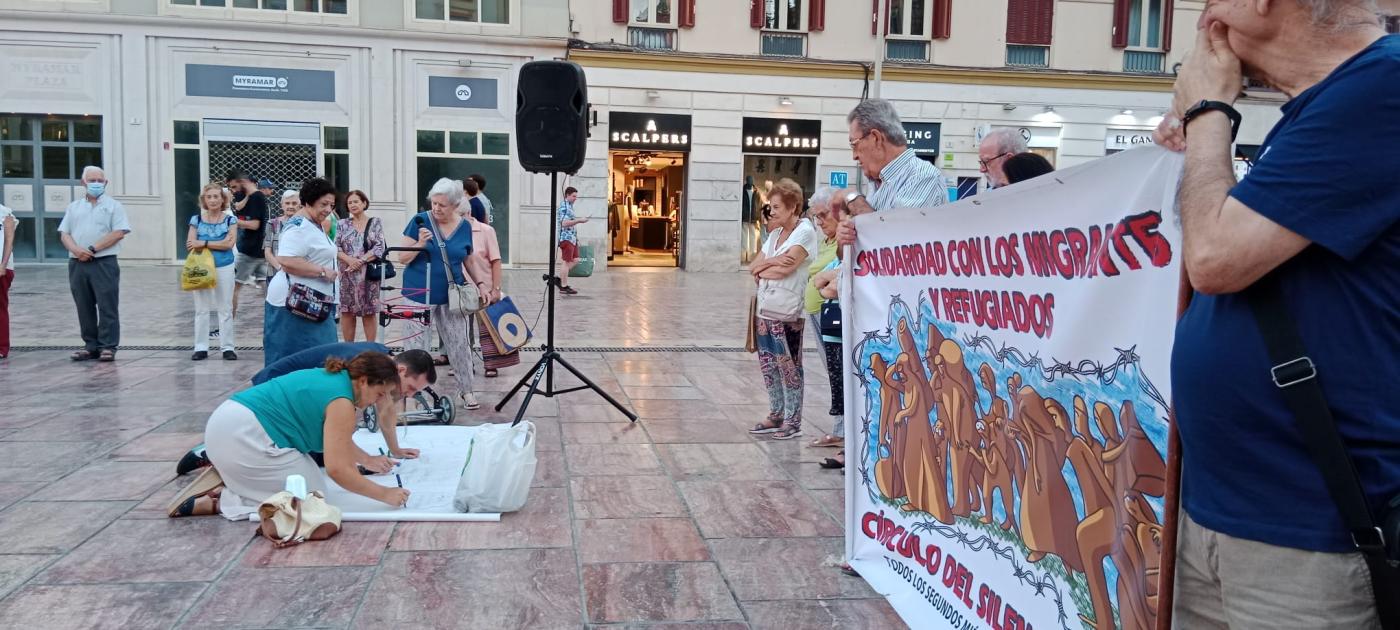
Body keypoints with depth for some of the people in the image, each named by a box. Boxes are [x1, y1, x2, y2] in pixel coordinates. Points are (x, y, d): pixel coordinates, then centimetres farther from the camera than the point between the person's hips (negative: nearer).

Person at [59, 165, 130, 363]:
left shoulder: (113, 206, 3)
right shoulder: (73, 207, 17)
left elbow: (118, 233, -8)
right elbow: (64, 234, 12)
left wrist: (92, 249, -13)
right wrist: (76, 250, -9)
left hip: (104, 263, -5)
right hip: (77, 264, 5)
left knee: (107, 307, -5)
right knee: (84, 308, 7)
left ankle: (108, 347, -1)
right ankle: (91, 346, 14)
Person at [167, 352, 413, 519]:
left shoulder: (332, 378, 14)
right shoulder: (341, 402, -15)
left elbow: (336, 439, 30)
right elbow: (337, 469, -20)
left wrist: (368, 460, 32)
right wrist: (384, 494, -12)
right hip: (242, 435, -10)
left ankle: (222, 480, 8)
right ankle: (216, 502, -9)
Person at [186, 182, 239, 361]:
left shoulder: (230, 220, 1)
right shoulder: (196, 220, 4)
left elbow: (229, 243, -12)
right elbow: (191, 245, -5)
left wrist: (203, 243, -14)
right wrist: (218, 245, -16)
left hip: (224, 268, -1)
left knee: (225, 309, 4)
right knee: (201, 309, 6)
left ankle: (227, 347, 10)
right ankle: (201, 347, 12)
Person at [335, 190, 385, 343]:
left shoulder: (375, 223, 4)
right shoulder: (342, 224, 9)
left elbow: (379, 248, -5)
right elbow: (335, 247, 1)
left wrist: (361, 260, -15)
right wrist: (349, 259, -16)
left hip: (369, 273, -2)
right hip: (347, 274, 2)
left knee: (369, 312, 1)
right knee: (347, 311, 4)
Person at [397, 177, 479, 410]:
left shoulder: (464, 227, 1)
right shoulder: (420, 221, -8)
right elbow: (402, 258, -6)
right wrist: (420, 244, -23)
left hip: (451, 296, 3)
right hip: (419, 296, -3)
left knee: (460, 344, 9)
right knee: (416, 346, 4)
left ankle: (466, 389, 24)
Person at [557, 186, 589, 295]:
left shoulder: (569, 206, 18)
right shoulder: (564, 207, -13)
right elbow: (564, 223, -23)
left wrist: (579, 220, 15)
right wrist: (579, 220, -20)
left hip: (572, 237, 10)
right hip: (566, 237, -10)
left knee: (575, 260, 11)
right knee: (567, 262, -4)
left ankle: (561, 279, 18)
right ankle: (564, 287, 2)